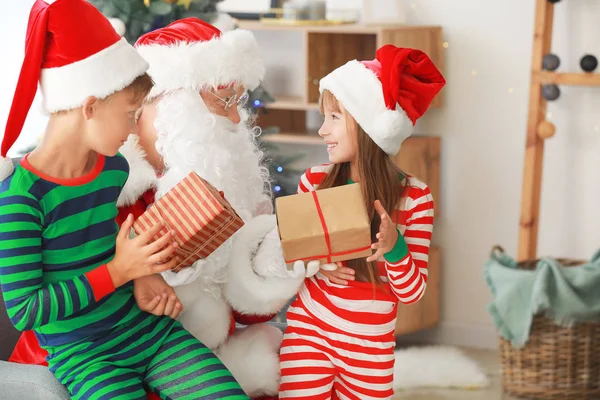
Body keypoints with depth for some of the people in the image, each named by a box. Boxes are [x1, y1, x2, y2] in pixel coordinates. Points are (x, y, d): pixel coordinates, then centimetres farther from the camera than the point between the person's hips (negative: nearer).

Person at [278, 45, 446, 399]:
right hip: (308, 330, 1)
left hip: (370, 346, 0)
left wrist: (394, 248, -25)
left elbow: (412, 293, -8)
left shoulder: (414, 198, -11)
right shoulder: (314, 181, -6)